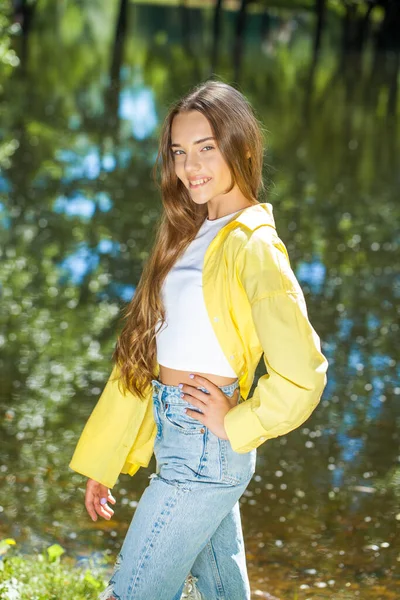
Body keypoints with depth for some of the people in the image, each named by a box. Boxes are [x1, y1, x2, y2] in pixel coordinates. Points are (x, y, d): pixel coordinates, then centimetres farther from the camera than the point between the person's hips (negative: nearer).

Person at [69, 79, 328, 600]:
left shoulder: (252, 246, -14)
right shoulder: (190, 236, 12)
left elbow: (302, 373, -23)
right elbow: (145, 357, 12)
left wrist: (235, 424, -9)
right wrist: (105, 460, 12)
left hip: (205, 448, -8)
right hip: (180, 441, 8)